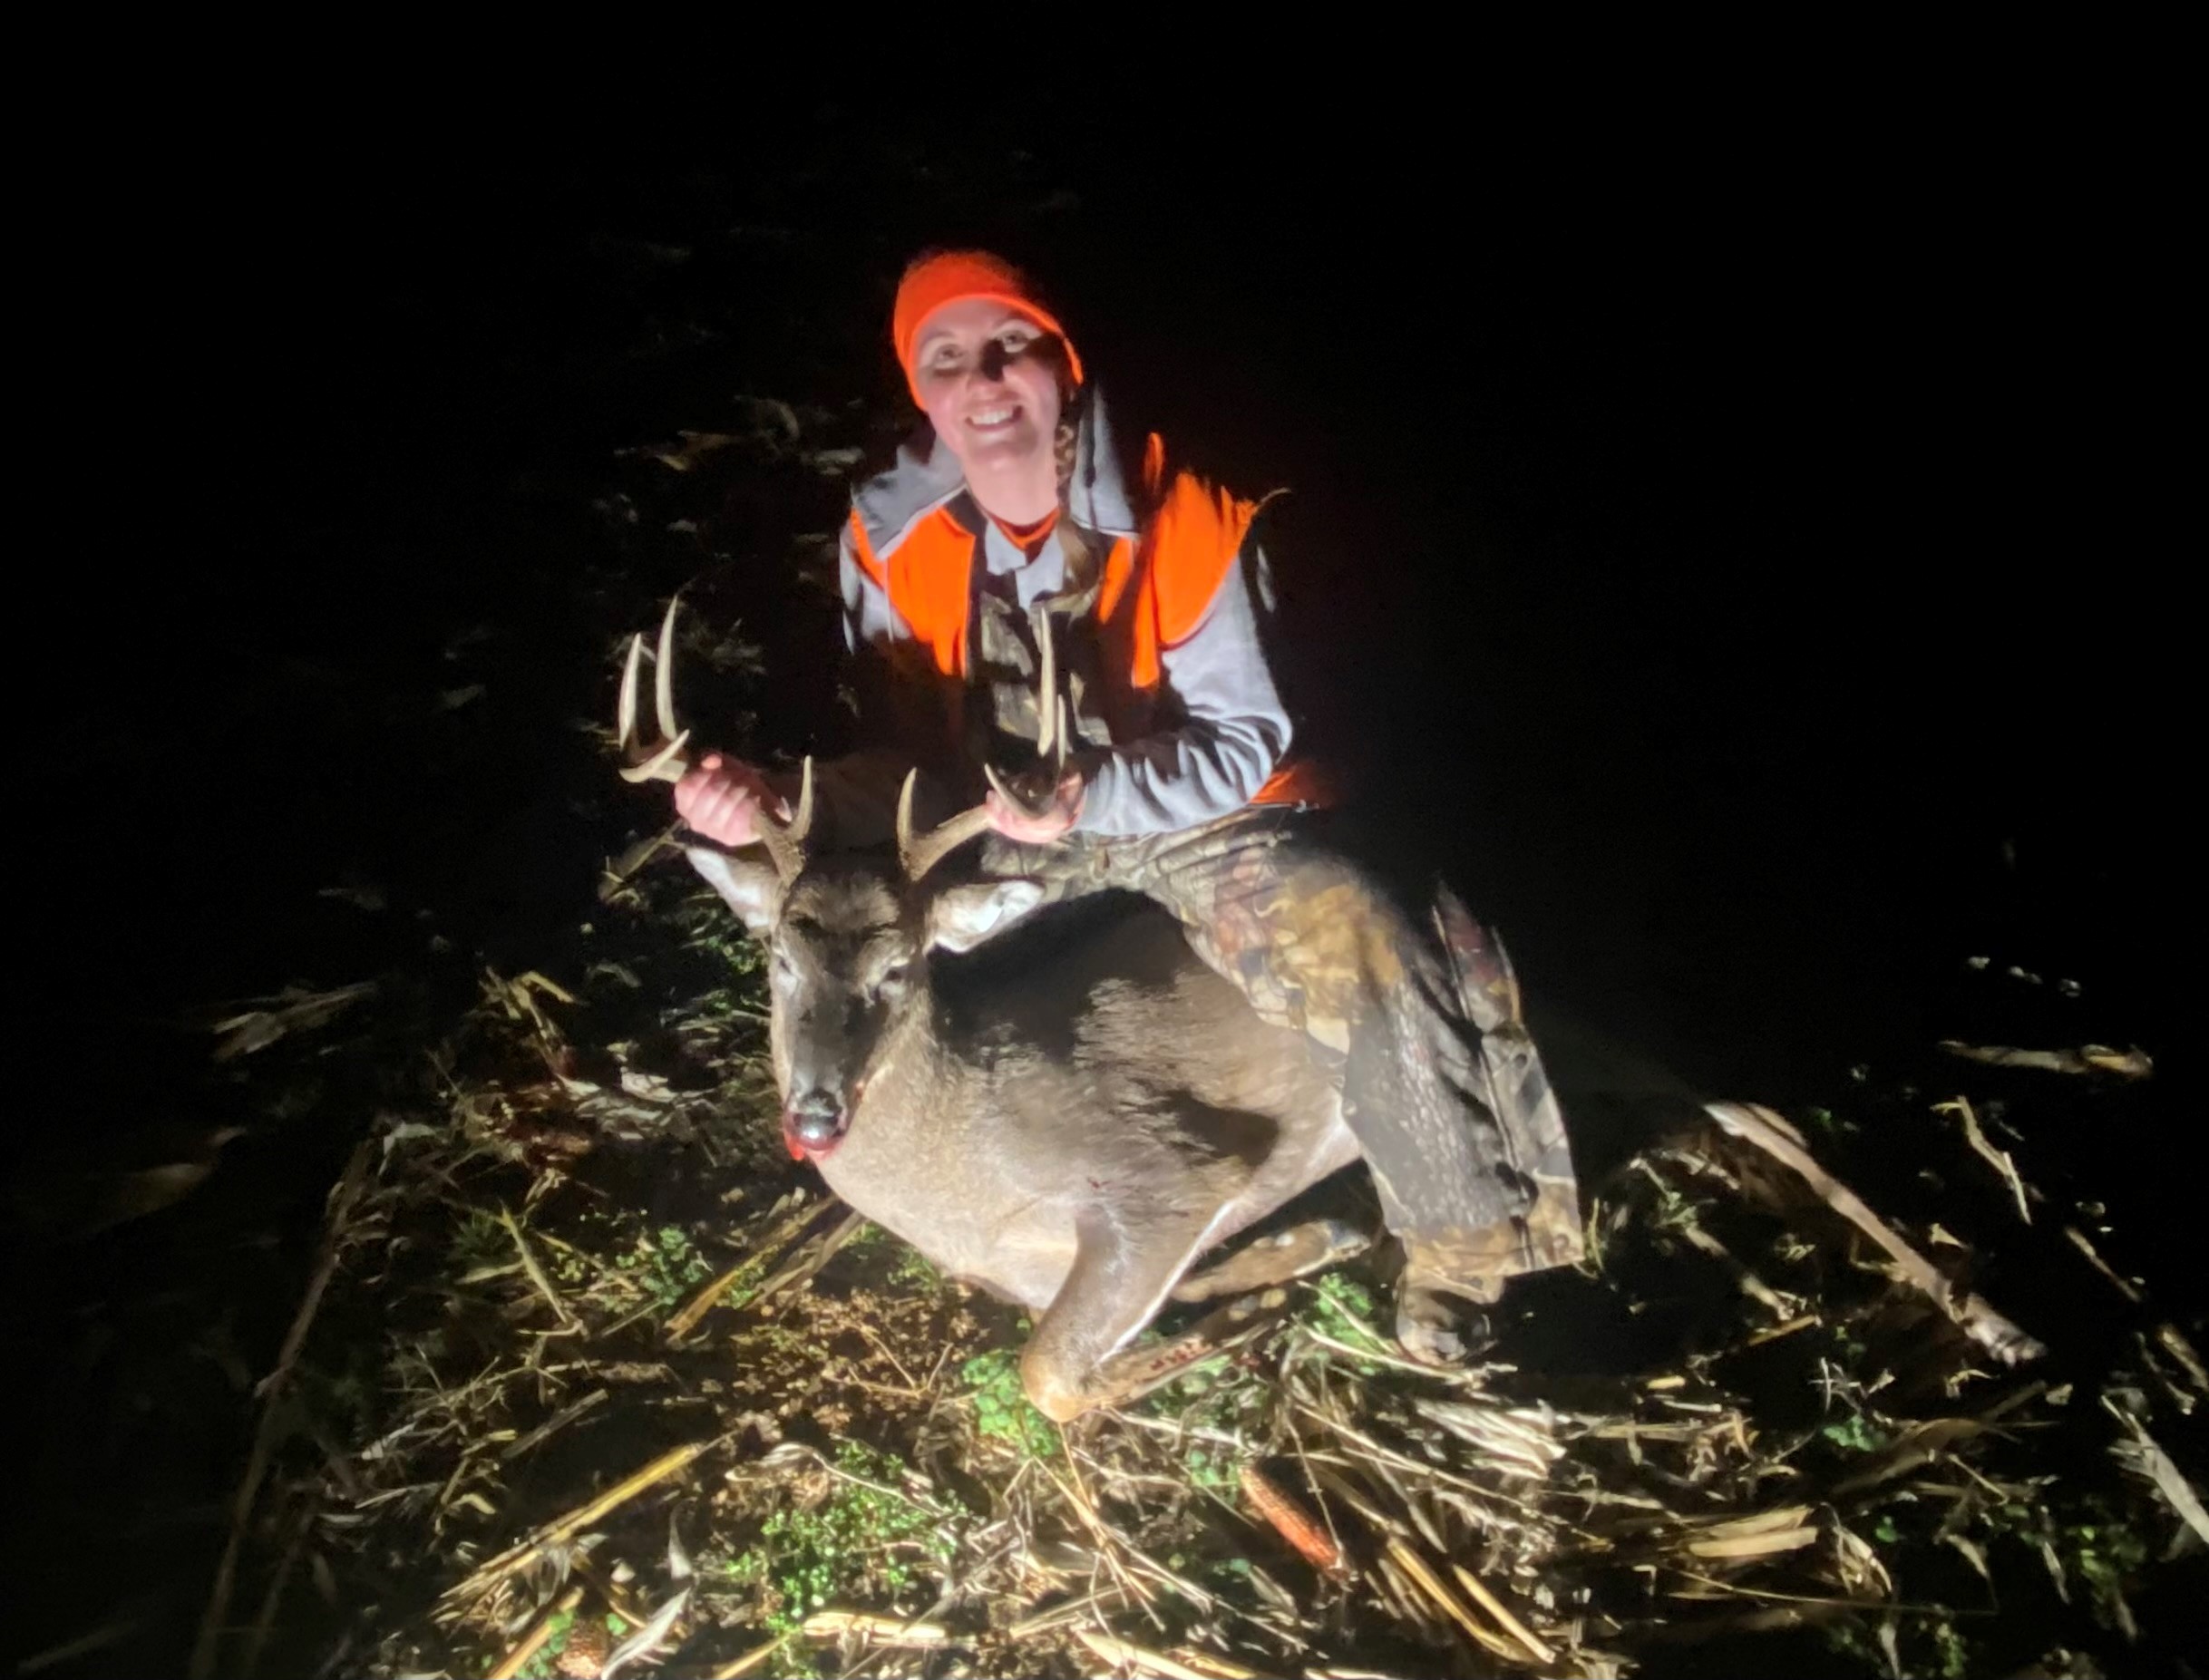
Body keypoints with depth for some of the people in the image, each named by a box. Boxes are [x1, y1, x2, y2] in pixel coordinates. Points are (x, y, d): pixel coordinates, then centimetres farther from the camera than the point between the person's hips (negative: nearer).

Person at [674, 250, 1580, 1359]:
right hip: (1003, 833, 5)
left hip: (1195, 817, -4)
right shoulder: (886, 541, -7)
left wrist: (1094, 800, -31)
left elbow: (1246, 741, -14)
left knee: (1363, 963, -26)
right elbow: (895, 749, -3)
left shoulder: (1180, 519, -16)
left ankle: (1463, 1239, -2)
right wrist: (771, 800, -24)